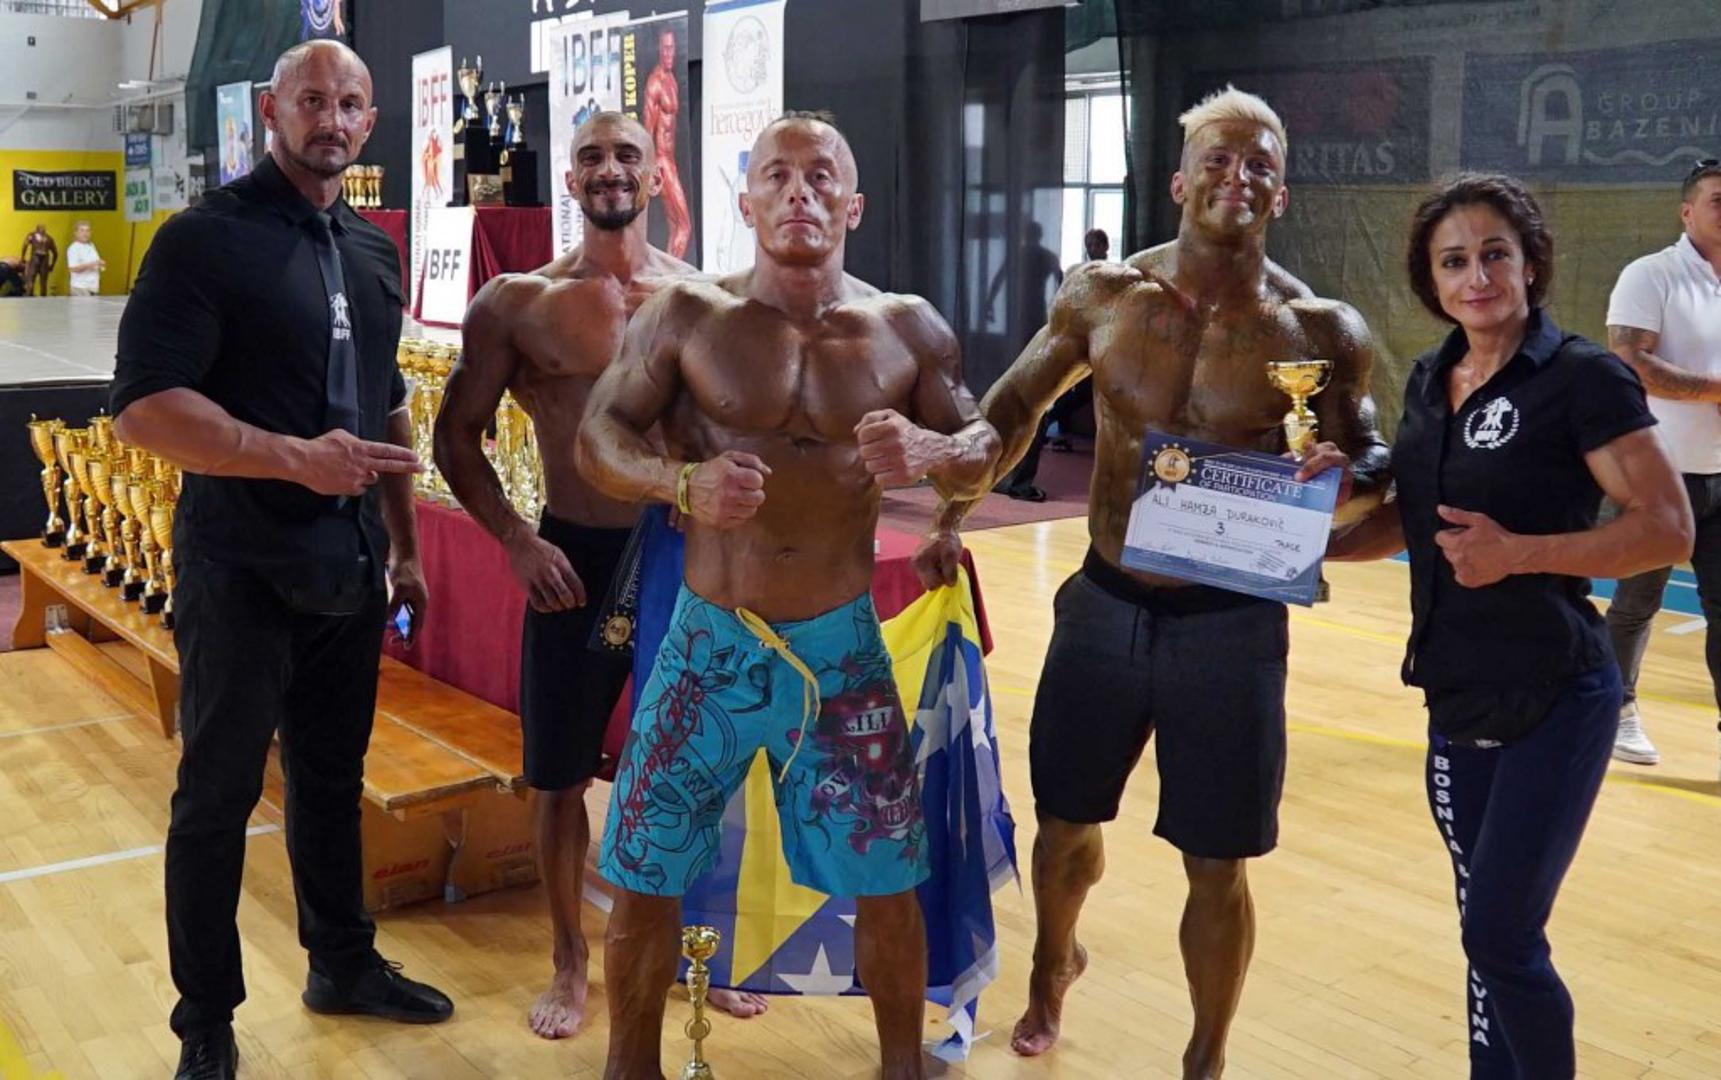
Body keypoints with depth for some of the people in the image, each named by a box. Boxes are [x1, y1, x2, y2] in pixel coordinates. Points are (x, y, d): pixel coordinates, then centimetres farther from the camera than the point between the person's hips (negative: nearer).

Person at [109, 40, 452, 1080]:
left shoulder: (375, 251, 10)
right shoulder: (205, 237, -11)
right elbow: (144, 407, -18)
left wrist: (404, 547, 17)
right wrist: (298, 458, -27)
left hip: (350, 566, 6)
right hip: (241, 567, -6)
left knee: (334, 777, 18)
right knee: (219, 796, 5)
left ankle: (345, 962, 34)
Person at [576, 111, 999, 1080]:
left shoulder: (907, 328, 0)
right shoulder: (689, 315, -4)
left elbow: (984, 454, 4)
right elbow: (597, 440, -5)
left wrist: (931, 451, -20)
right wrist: (682, 482, -26)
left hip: (844, 645, 1)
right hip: (710, 643, 0)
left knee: (887, 879, 8)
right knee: (644, 877, 6)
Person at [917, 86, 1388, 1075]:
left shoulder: (1320, 330, -8)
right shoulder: (1103, 296, -3)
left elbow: (1371, 457, 4)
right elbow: (1015, 408, 11)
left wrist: (1348, 473, -19)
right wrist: (953, 518, 6)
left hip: (1230, 622, -2)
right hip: (1105, 605, 2)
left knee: (1217, 867, 5)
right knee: (1065, 822, 17)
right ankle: (1054, 966, 50)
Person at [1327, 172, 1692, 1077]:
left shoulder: (1582, 378, -13)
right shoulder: (1429, 378, 7)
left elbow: (1668, 528, -16)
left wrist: (1518, 552, -25)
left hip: (1553, 702, -6)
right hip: (1457, 701, 6)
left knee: (1499, 935, -5)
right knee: (1487, 928, 14)